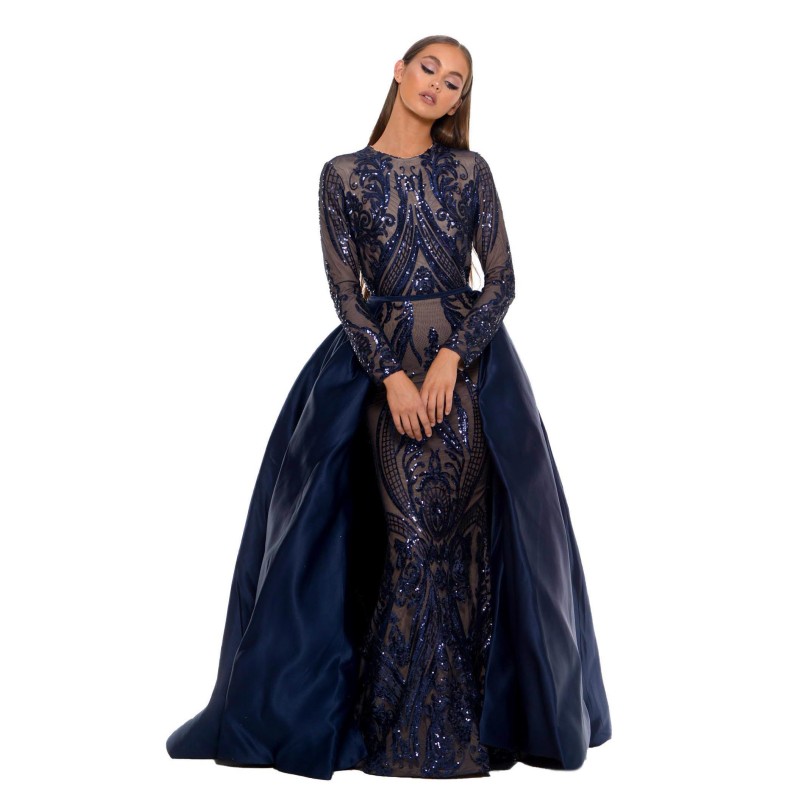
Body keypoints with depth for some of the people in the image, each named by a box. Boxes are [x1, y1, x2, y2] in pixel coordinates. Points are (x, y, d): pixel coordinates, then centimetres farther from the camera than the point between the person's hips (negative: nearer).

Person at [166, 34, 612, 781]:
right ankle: (405, 727, 4)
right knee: (411, 536, -7)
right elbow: (344, 290, -1)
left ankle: (471, 715, 9)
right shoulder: (343, 174, 5)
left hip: (468, 358, 1)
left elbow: (501, 279, 2)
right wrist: (392, 375, -12)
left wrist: (450, 356, -12)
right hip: (381, 359, -1)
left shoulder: (470, 171, 7)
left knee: (463, 532, -2)